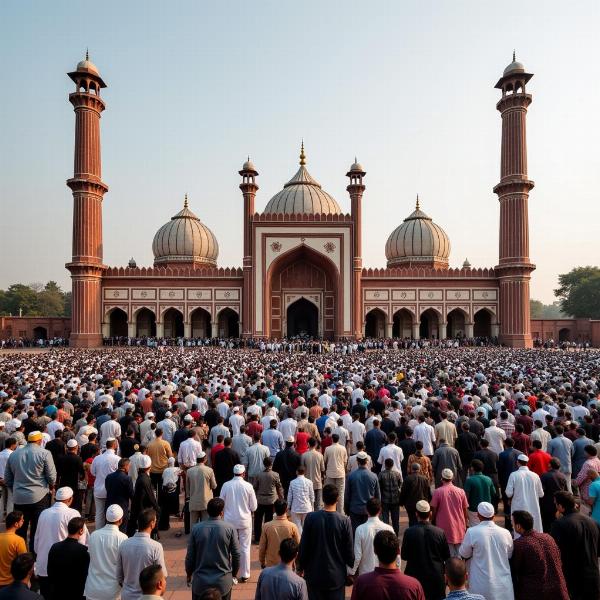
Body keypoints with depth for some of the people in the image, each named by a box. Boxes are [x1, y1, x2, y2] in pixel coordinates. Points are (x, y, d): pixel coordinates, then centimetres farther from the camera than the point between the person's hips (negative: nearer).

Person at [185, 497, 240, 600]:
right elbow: (236, 554, -6)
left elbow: (190, 556, -2)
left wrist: (189, 574, 16)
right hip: (223, 581, -1)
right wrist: (234, 573, 12)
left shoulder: (196, 528, -9)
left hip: (200, 581, 1)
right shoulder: (229, 528, -13)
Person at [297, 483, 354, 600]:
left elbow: (303, 546, -7)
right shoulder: (344, 521, -16)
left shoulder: (311, 518, -14)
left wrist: (300, 568, 8)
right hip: (336, 575, -1)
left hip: (314, 574, 1)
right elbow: (349, 550, -7)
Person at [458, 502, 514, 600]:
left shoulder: (472, 532, -16)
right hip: (503, 585, 3)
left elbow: (464, 555, -1)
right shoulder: (505, 533, -7)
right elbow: (510, 555, 10)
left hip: (482, 586, -3)